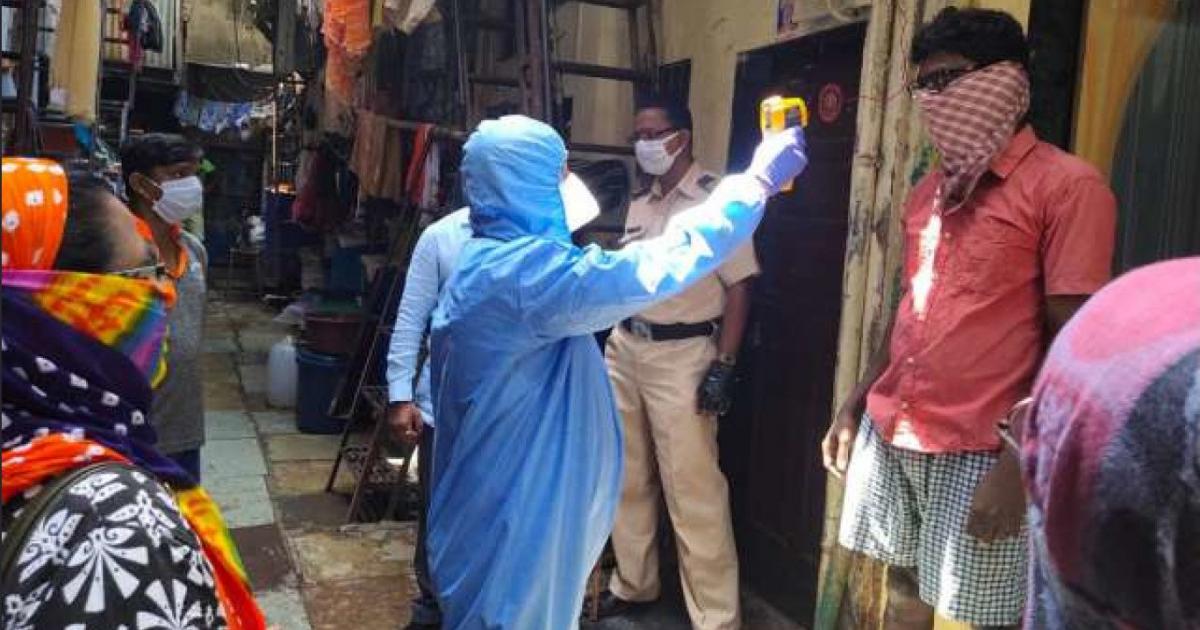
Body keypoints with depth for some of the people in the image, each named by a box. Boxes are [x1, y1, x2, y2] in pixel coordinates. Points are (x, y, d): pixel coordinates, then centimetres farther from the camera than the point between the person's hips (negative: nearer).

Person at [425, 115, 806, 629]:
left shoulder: (485, 264, 8)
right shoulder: (524, 269, -25)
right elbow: (654, 267, -28)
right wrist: (760, 181, -21)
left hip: (505, 491, 10)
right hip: (513, 504, -10)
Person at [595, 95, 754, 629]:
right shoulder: (639, 205, 13)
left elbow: (738, 288, -11)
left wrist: (724, 365, -16)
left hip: (682, 355, -7)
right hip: (625, 349, 7)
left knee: (693, 489, -4)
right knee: (628, 477, 15)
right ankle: (633, 583, 32)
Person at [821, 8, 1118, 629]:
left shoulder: (1067, 186, -10)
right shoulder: (929, 190, 12)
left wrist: (1018, 465, -18)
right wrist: (853, 407, 14)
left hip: (979, 451, -6)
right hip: (889, 435, 7)